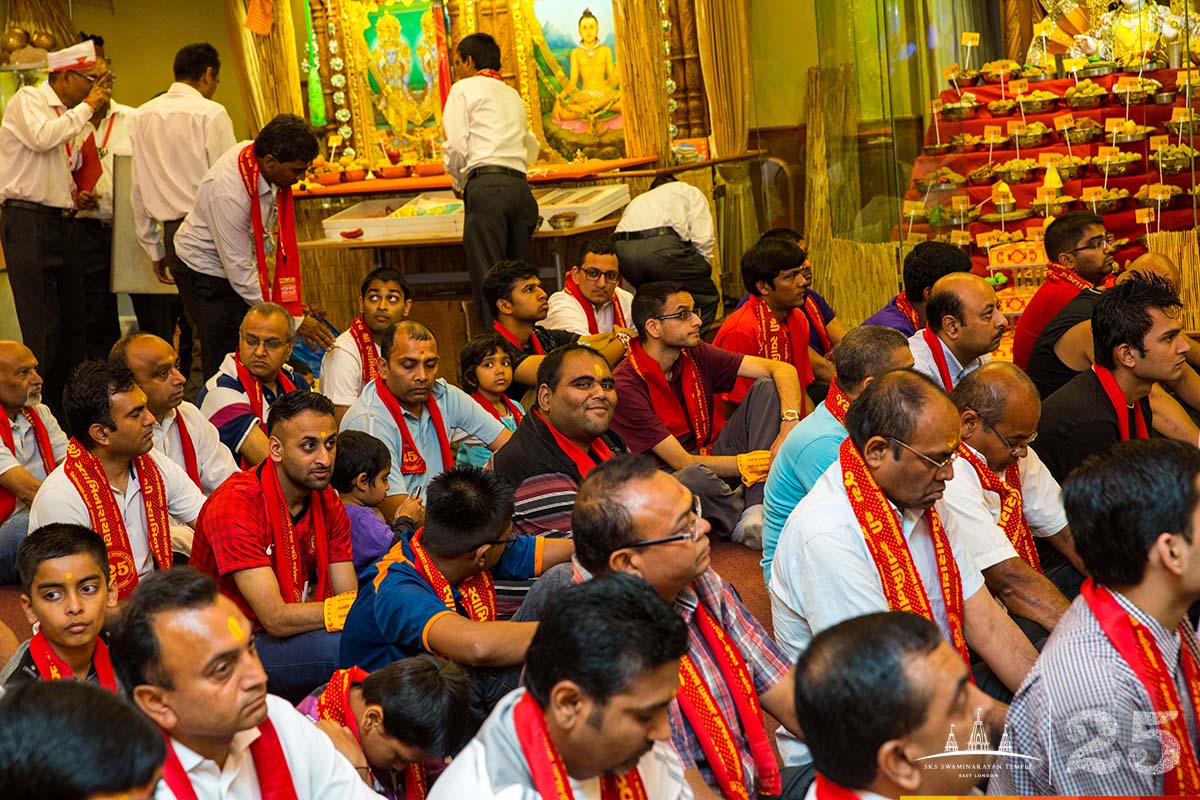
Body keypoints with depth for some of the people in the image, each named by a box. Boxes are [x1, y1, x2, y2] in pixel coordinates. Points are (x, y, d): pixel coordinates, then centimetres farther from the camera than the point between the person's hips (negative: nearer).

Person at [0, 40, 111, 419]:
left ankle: (69, 410, 13)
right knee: (43, 329, -10)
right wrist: (87, 106, -13)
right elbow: (42, 137, -25)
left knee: (73, 325, 7)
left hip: (61, 222, 9)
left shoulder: (68, 115, 19)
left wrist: (76, 194, 10)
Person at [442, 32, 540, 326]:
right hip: (520, 185, 7)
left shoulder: (464, 89, 6)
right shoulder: (513, 95, 27)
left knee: (487, 276, -9)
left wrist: (458, 182, 12)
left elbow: (456, 145, -3)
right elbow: (531, 149, 33)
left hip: (486, 185, -7)